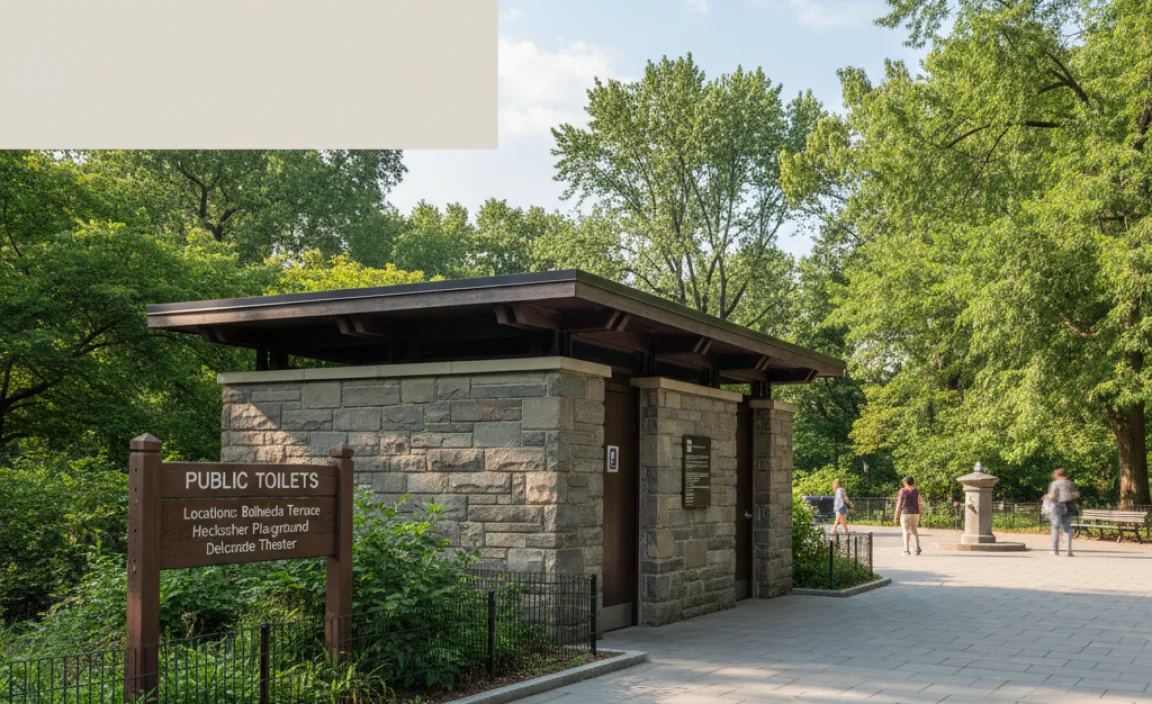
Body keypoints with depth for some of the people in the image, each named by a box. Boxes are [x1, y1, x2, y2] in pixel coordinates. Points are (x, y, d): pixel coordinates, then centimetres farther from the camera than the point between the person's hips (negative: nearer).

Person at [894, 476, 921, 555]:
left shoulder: (902, 491, -5)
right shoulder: (916, 491, 1)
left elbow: (899, 504, -6)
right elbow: (919, 503, -1)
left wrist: (897, 516, -1)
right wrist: (920, 515, 5)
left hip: (905, 513, -3)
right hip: (915, 513, 3)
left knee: (906, 532, 1)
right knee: (914, 531, 16)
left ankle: (906, 550, -6)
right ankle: (918, 548, 4)